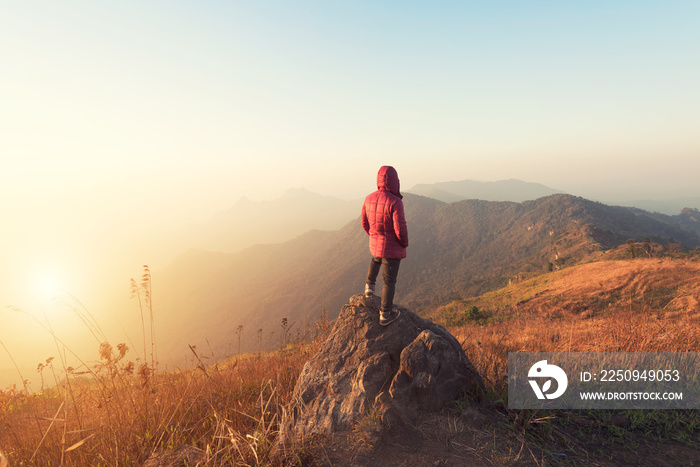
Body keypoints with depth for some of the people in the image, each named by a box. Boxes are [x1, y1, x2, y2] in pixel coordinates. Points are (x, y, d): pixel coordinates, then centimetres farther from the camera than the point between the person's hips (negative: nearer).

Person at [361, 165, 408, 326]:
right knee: (389, 280, 8)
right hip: (392, 248, -6)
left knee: (375, 260, 40)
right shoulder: (395, 202, -25)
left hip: (375, 244, 6)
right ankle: (385, 314, 19)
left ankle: (369, 286, 43)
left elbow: (364, 223, 6)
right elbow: (400, 229, -25)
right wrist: (405, 243, -4)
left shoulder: (369, 199, -5)